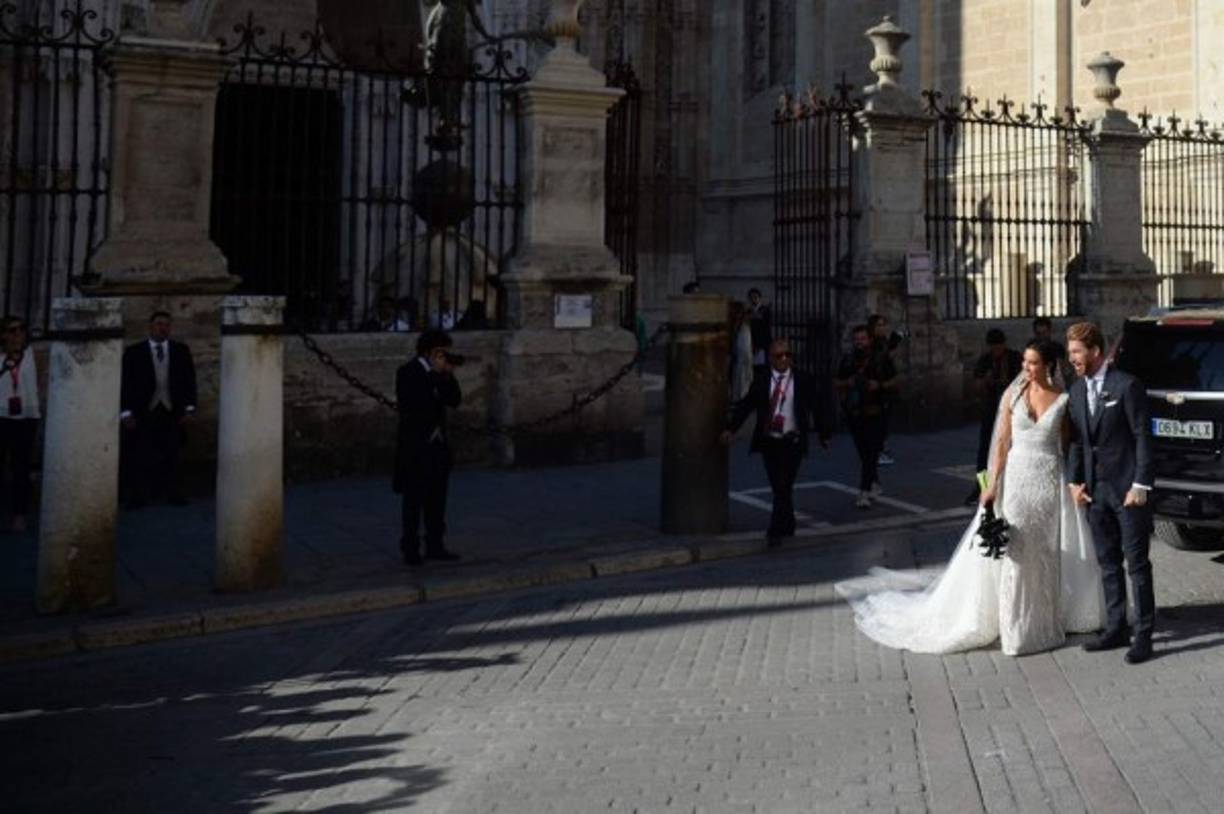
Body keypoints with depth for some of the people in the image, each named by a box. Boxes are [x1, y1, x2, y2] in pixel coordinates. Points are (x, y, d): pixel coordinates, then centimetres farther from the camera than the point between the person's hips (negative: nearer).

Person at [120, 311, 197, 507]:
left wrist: (189, 408, 1)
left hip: (172, 413, 2)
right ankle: (137, 496, 0)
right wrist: (126, 413, -5)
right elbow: (125, 383, 3)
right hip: (143, 413, -1)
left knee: (171, 457, -1)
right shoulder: (133, 352, 6)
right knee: (141, 459, -4)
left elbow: (189, 381, 10)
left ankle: (174, 494, 2)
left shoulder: (181, 351, 12)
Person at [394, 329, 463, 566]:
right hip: (415, 446, -6)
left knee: (437, 500, 9)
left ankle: (435, 546, 15)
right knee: (414, 499, -1)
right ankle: (410, 548, 5)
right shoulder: (407, 373, -8)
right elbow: (414, 401, -22)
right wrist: (437, 374, -20)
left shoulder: (438, 375, 11)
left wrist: (448, 376, -7)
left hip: (438, 444, 6)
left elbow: (455, 400, 6)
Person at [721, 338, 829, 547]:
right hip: (769, 442, 2)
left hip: (792, 442, -2)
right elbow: (746, 406, 1)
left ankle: (776, 530, -4)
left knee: (785, 487, -6)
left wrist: (823, 435, 8)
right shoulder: (761, 382, 4)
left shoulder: (803, 381, 2)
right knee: (778, 488, 9)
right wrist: (730, 429, -8)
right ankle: (788, 526, 26)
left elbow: (815, 408, 6)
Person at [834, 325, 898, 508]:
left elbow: (894, 381, 6)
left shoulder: (881, 358, 1)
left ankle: (864, 493, -16)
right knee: (864, 454, 13)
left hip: (874, 412, -4)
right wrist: (847, 383, -8)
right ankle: (875, 485, 32)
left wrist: (879, 385, -13)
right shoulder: (848, 360, 9)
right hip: (854, 413, 4)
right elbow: (836, 384, 14)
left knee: (871, 453, -12)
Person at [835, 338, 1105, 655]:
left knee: (1054, 552, 5)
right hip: (1018, 477, 0)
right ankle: (1016, 625, 10)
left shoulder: (1063, 400, 0)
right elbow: (1002, 442, 0)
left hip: (1052, 482, 0)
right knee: (1014, 551, -1)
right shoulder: (1013, 394, 1)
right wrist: (992, 485, -6)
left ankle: (1053, 616, 21)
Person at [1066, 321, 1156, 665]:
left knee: (1137, 564, 0)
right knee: (1108, 563, 12)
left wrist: (1140, 485, -15)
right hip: (1095, 489, 6)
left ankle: (1144, 635, 7)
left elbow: (1142, 437, -11)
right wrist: (1074, 481, 4)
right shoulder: (1077, 390, 9)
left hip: (1127, 488, -6)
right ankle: (1116, 629, 22)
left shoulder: (1127, 386, -11)